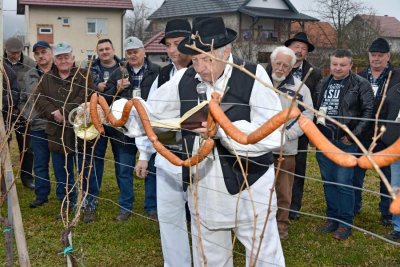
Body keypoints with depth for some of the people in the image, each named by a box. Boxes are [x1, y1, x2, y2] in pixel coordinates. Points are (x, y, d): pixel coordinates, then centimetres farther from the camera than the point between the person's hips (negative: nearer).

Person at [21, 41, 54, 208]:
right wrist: (27, 116, 8)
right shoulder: (29, 76, 11)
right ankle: (41, 195, 24)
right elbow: (23, 100, 20)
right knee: (40, 164, 12)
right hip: (37, 127, 5)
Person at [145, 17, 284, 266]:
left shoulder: (253, 76, -13)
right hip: (202, 191, 4)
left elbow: (273, 134, -21)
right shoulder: (184, 79, 0)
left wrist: (224, 128, -30)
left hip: (249, 189, -4)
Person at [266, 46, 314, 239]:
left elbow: (308, 114, 2)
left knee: (283, 189, 4)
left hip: (286, 148, -1)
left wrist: (288, 134, -8)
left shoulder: (299, 87, 2)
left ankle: (282, 223, 19)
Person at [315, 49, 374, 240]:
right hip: (323, 140, 5)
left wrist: (354, 135, -12)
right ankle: (332, 218, 23)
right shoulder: (323, 84, 12)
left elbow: (368, 111, -10)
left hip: (345, 141, -5)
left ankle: (345, 223, 9)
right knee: (328, 181, 11)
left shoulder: (360, 85, -5)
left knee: (343, 182, -4)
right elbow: (314, 109, 18)